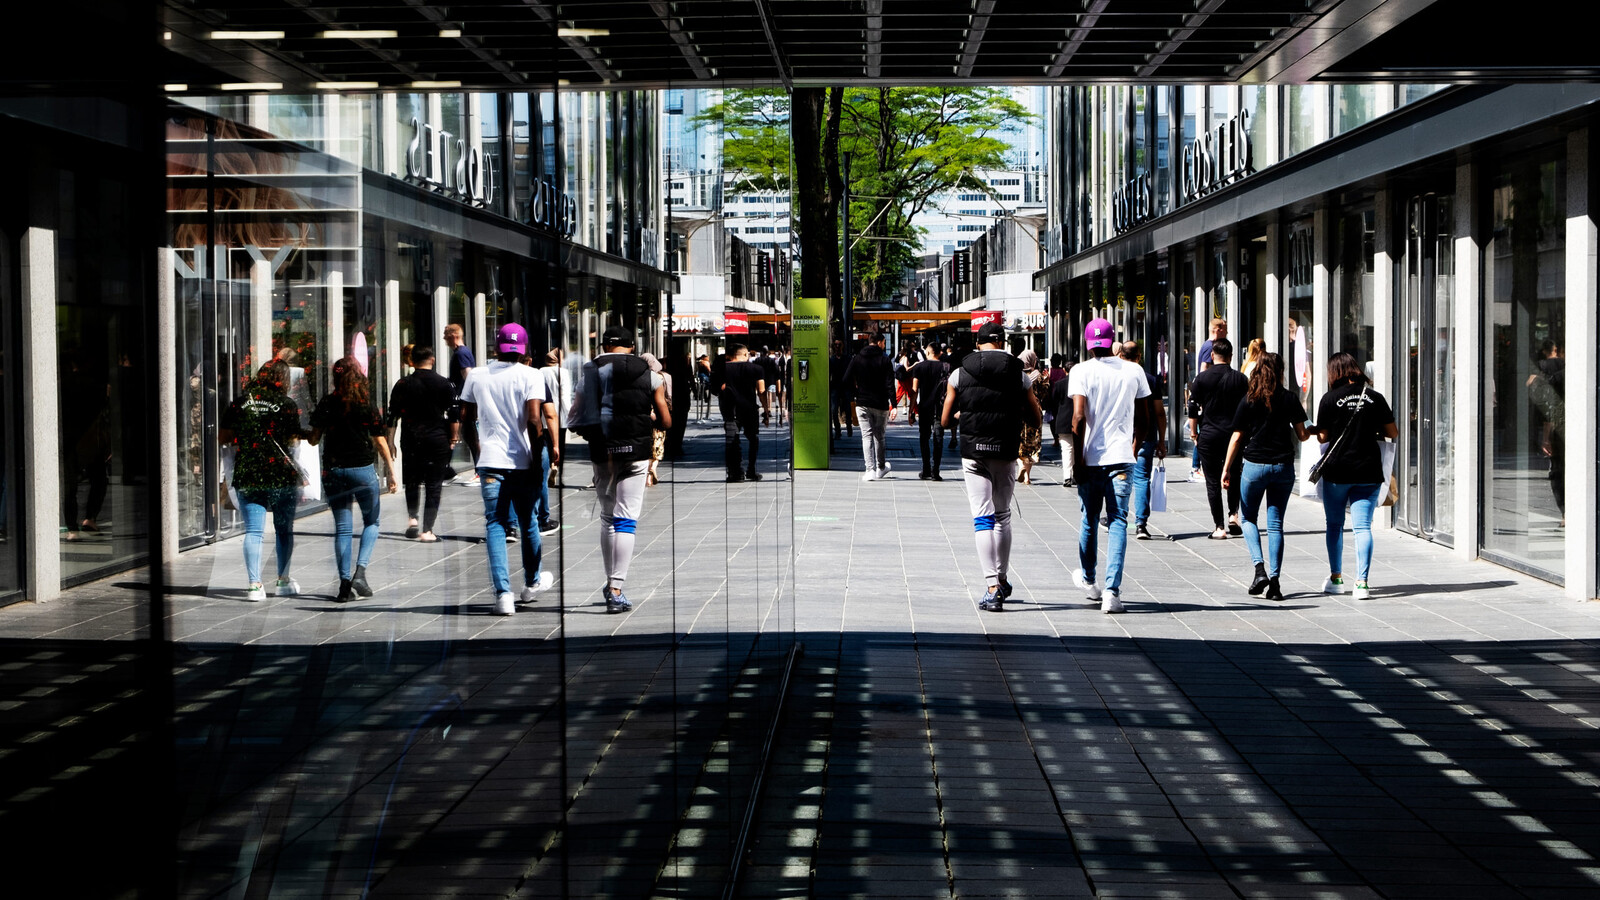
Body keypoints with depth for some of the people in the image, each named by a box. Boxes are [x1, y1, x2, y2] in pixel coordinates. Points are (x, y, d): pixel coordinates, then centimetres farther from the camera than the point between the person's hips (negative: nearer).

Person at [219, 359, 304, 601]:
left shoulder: (240, 402, 4)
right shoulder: (286, 404, -3)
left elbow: (222, 436, 7)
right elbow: (293, 440, -3)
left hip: (247, 476, 1)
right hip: (281, 475, -1)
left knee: (253, 531, 1)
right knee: (284, 529, 15)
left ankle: (254, 583, -9)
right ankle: (284, 579, 24)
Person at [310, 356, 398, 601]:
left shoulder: (327, 404, -1)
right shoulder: (367, 404, -4)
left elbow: (314, 440, 1)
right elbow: (380, 442, -3)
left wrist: (306, 435, 25)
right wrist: (392, 473, 4)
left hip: (333, 469, 2)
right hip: (363, 469, -2)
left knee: (342, 528, 7)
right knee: (371, 521, 14)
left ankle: (344, 583, 3)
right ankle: (360, 571, -5)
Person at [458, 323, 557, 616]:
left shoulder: (476, 376, 5)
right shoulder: (529, 376, -5)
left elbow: (465, 419, 10)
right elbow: (534, 420, -14)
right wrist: (536, 457, -4)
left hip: (490, 461, 1)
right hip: (522, 461, -1)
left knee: (495, 525, 1)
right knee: (528, 522, 16)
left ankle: (503, 594, -12)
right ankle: (533, 583, 33)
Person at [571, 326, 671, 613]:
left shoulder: (590, 370, 3)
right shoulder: (650, 375, 6)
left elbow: (576, 417, -6)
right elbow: (666, 421, 6)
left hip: (601, 451, 1)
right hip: (636, 450, -1)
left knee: (607, 517, 17)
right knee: (626, 520, -2)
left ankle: (610, 585, 21)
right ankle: (616, 590, -11)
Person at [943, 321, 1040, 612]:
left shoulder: (960, 373, 1)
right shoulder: (1018, 375, 0)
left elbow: (945, 419, 4)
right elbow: (1035, 419, 6)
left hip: (973, 453, -1)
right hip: (1005, 452, 1)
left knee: (982, 518, -2)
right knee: (1003, 516, 17)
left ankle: (992, 587, -13)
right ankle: (1001, 579, 26)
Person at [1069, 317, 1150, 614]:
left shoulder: (1081, 371, -4)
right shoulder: (1133, 371, 4)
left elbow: (1079, 417, -14)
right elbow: (1141, 419, 11)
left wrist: (1078, 457, -9)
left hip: (1090, 458, 0)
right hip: (1121, 457, 1)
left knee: (1089, 520, 17)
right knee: (1118, 522, -1)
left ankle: (1088, 579, 37)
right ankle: (1112, 592, -13)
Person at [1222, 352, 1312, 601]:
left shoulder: (1249, 400, -3)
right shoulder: (1290, 399, 0)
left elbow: (1237, 437, -2)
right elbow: (1301, 435, 3)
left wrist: (1227, 468, 5)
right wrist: (1311, 432, 27)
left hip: (1254, 465, -2)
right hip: (1284, 466, 2)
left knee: (1249, 517, 15)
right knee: (1275, 523, 6)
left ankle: (1260, 568, -6)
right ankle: (1274, 581, 0)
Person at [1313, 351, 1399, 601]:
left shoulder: (1330, 399, -5)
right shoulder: (1375, 398, 1)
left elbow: (1322, 437, 0)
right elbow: (1393, 433, 6)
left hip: (1337, 470, -1)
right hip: (1368, 471, 1)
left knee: (1335, 525, 15)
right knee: (1363, 526, 0)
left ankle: (1336, 578, 21)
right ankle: (1362, 582, -8)